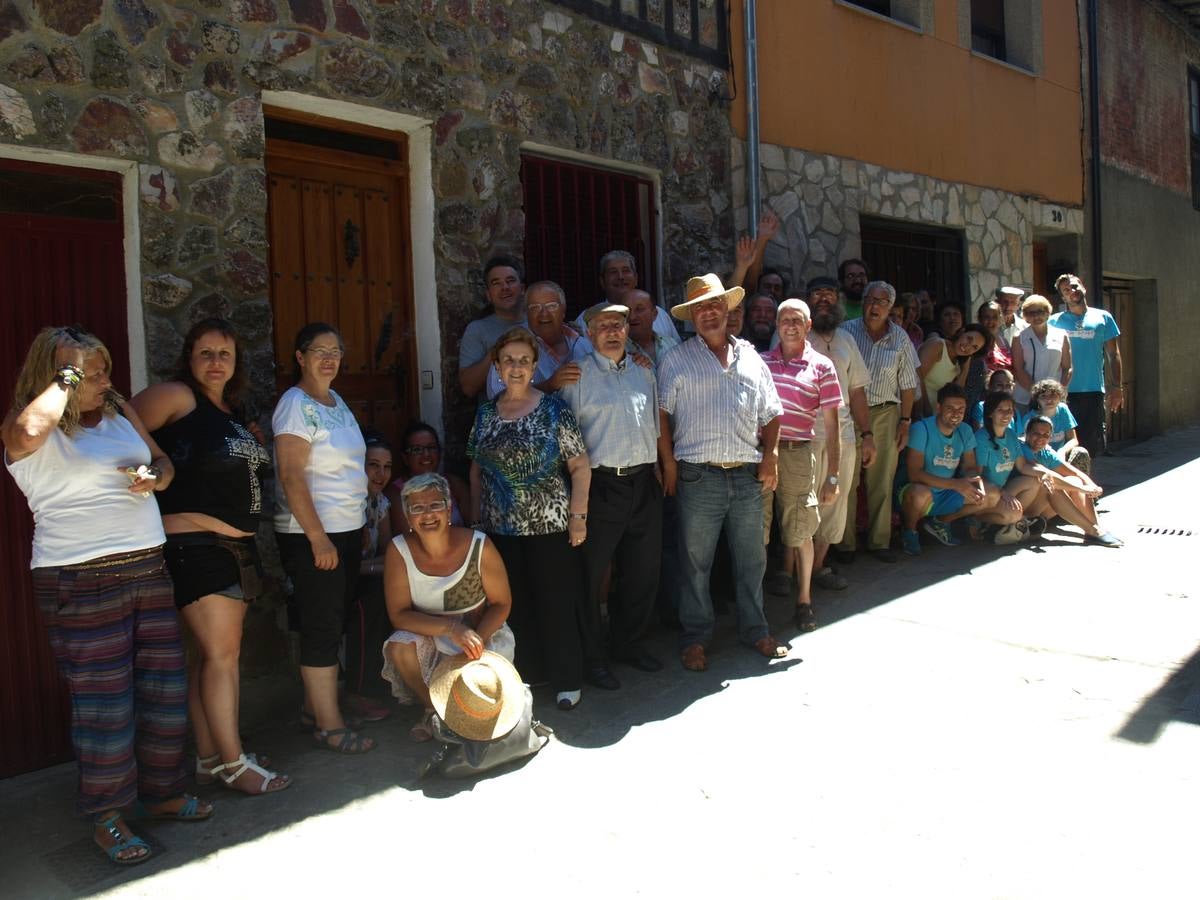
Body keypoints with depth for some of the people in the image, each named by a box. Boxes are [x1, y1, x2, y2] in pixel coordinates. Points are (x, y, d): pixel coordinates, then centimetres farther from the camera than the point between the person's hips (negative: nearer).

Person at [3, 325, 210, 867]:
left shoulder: (120, 412, 11)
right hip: (82, 582, -6)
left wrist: (152, 477, -5)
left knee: (165, 687, 13)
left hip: (148, 569, 7)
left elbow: (164, 463, 18)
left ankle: (164, 792, 31)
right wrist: (69, 375, -19)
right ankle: (107, 818, 19)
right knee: (104, 702, 1)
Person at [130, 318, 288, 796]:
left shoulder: (233, 411, 16)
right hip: (194, 542, -8)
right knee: (222, 653, -6)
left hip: (238, 544, 8)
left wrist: (256, 443, 9)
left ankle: (209, 756, 22)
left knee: (217, 653, 12)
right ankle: (233, 763, 3)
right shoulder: (176, 396, -7)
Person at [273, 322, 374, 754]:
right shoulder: (296, 405, -14)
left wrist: (359, 526, 17)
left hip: (347, 530, 9)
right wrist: (318, 537, -22)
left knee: (332, 622, 15)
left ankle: (314, 706, 28)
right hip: (312, 536, -9)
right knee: (322, 626, -2)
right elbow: (291, 477, -20)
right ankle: (329, 725, 7)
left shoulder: (335, 401, 13)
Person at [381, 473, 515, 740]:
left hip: (481, 630, -1)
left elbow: (501, 603, -9)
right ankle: (432, 708, 3)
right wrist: (451, 627, -33)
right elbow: (399, 614, -18)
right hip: (427, 632, 2)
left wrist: (476, 641, -27)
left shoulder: (479, 546, -20)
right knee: (399, 647, -28)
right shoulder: (399, 550, -17)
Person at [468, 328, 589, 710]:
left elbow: (580, 465, -5)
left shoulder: (553, 409, -5)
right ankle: (523, 676, 25)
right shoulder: (485, 413, 7)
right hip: (500, 530, 4)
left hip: (550, 525, -3)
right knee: (512, 606, 9)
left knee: (556, 606, 4)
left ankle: (566, 681, 19)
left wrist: (578, 516, -9)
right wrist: (476, 517, 11)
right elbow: (477, 469, 14)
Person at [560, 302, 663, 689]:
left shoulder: (644, 373, 14)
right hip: (601, 485, -5)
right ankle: (592, 657, 15)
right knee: (592, 574, 1)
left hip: (644, 483, 6)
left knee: (643, 571, 13)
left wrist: (660, 469, 15)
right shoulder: (578, 375, -3)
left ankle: (629, 643, 32)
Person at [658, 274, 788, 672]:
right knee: (695, 563, 5)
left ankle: (755, 630, 29)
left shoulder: (751, 358, 14)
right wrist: (669, 464, -8)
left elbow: (770, 414, 17)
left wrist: (770, 455, 4)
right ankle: (695, 638, 19)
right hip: (699, 476, -3)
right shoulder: (676, 359, 3)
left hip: (748, 475, 4)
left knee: (752, 559, 13)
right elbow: (661, 412, -2)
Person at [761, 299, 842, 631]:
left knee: (800, 532, 6)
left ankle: (803, 598, 24)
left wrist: (832, 475, -2)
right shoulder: (760, 361, 10)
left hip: (797, 454, -1)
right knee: (755, 532, 5)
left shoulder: (821, 366, 4)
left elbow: (831, 423, 3)